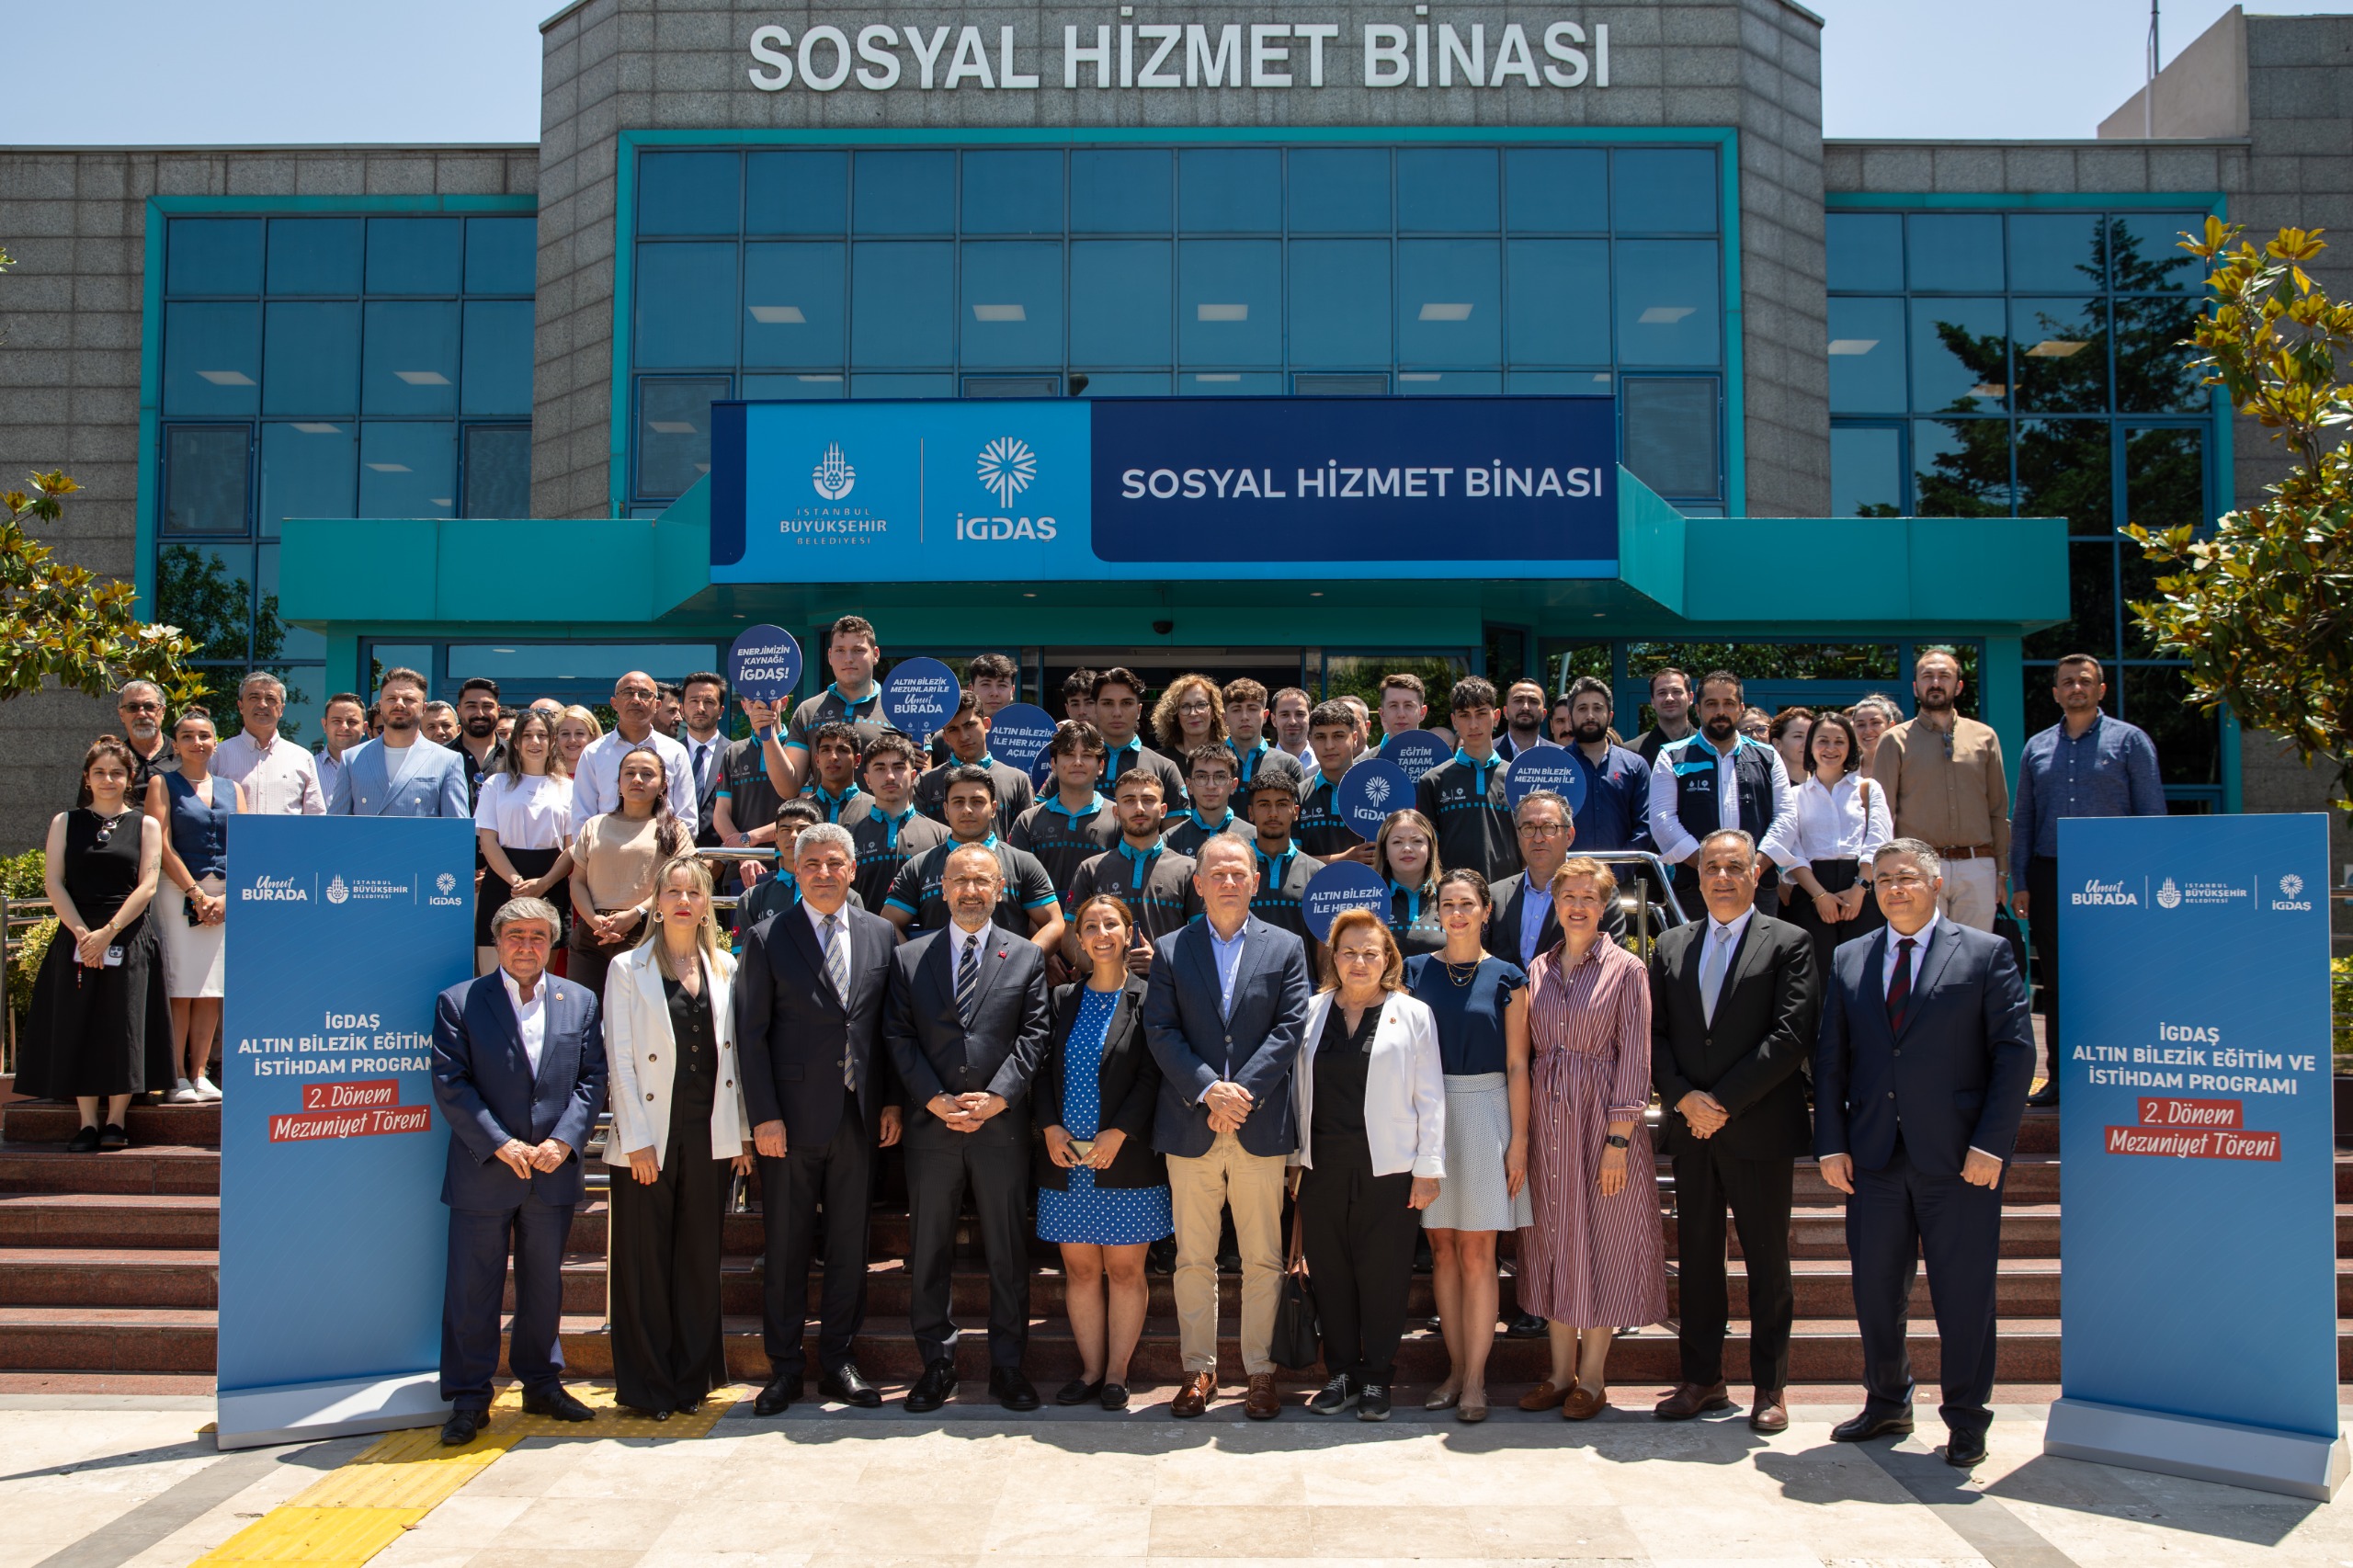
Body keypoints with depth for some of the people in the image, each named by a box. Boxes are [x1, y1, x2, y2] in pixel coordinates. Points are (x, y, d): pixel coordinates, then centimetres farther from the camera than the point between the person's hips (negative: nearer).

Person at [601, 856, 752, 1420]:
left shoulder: (725, 967, 8)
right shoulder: (628, 968, 0)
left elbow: (737, 1051, 9)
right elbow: (619, 1060, -4)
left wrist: (742, 1131, 5)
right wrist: (637, 1140, -10)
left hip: (710, 1135, 3)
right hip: (650, 1137, -2)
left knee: (700, 1258, 9)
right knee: (644, 1261, 3)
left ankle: (694, 1376, 20)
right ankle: (647, 1385, 15)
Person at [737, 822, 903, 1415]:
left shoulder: (881, 934, 7)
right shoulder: (768, 938, -1)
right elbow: (752, 1034, -4)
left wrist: (892, 1101, 3)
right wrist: (764, 1115, -9)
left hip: (859, 1116, 2)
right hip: (791, 1118, -2)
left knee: (849, 1244, 9)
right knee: (787, 1245, 5)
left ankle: (838, 1362, 21)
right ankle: (785, 1367, 18)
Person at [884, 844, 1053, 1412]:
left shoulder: (1027, 956, 6)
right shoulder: (908, 958, 8)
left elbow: (1034, 1034, -1)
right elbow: (898, 1036, 1)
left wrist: (997, 1096, -13)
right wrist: (935, 1100, -10)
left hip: (1002, 1126, -1)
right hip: (931, 1126, 1)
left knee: (1008, 1252, 6)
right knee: (929, 1252, 7)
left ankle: (1007, 1366, 17)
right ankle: (936, 1363, 20)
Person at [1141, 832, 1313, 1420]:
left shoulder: (1285, 947, 7)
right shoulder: (1170, 950, 7)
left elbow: (1289, 1028, -2)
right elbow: (1160, 1031, -1)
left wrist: (1243, 1089, -13)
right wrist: (1207, 1088, -14)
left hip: (1261, 1125, 0)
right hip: (1190, 1127, 1)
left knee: (1263, 1260, 6)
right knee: (1193, 1259, 7)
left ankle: (1260, 1370, 16)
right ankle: (1198, 1369, 18)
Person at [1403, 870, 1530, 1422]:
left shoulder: (1506, 978, 0)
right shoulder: (1416, 971, 6)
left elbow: (1517, 1065, 0)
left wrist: (1518, 1140, -5)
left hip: (1484, 1113, -2)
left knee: (1476, 1252, -1)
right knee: (1442, 1249, 6)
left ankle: (1475, 1377, 5)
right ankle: (1456, 1367, 16)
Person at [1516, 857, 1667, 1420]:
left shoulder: (1625, 969, -4)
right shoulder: (1538, 970, 9)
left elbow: (1634, 1058, -7)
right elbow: (1524, 1054, 11)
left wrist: (1618, 1139, -13)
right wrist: (1520, 1131, 4)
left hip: (1601, 1118, -4)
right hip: (1545, 1120, 4)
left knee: (1601, 1243, 2)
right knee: (1553, 1242, 9)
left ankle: (1593, 1378, 13)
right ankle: (1562, 1371, 20)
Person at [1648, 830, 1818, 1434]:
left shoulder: (1789, 943, -2)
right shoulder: (1671, 947, 11)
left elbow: (1791, 1037, -11)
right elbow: (1655, 1035, 7)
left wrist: (1724, 1102, -14)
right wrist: (1684, 1098, -9)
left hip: (1760, 1129, -4)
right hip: (1691, 1131, 4)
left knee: (1767, 1261, 5)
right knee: (1697, 1256, 10)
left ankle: (1769, 1386, 16)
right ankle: (1702, 1379, 20)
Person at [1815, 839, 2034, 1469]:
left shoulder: (1986, 954, 0)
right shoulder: (1849, 960, 11)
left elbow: (2015, 1052, -4)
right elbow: (1830, 1060, 10)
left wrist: (1990, 1144, -11)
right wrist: (1832, 1143, 2)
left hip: (1957, 1156, -3)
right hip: (1874, 1155, 4)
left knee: (1963, 1292, 4)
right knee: (1875, 1288, 11)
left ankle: (1965, 1418, 19)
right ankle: (1887, 1403, 29)